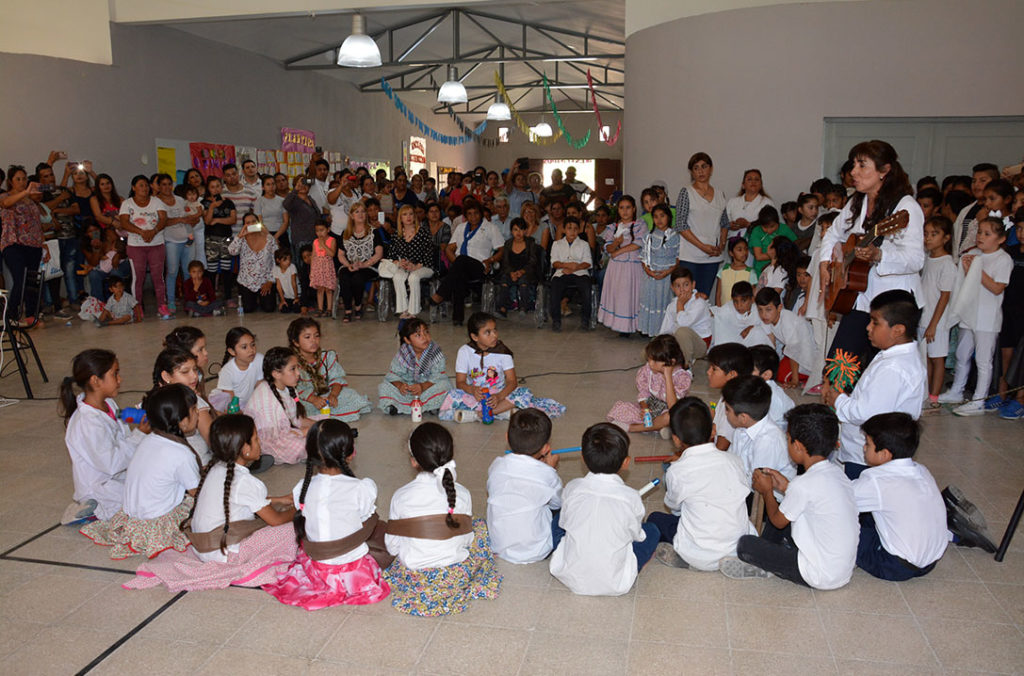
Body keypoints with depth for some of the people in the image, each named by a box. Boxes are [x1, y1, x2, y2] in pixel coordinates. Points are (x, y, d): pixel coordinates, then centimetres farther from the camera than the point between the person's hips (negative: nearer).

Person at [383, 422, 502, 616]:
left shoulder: (400, 496, -12)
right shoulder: (462, 494, -10)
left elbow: (392, 546, -5)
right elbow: (466, 540, -1)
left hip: (413, 582, 3)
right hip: (455, 581, -2)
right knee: (480, 527, 23)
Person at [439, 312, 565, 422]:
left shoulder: (502, 351, -6)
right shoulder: (465, 352, -6)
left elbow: (512, 381, -10)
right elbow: (460, 382, -9)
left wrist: (499, 396, -31)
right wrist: (472, 390, -32)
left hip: (498, 395, 1)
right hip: (475, 396, -1)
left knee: (524, 393, -27)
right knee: (453, 395, -31)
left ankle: (478, 414, -33)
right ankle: (503, 413, -31)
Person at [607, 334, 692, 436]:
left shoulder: (683, 376, -23)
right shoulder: (648, 369, -13)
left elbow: (672, 406, -33)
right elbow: (643, 393, 0)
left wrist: (667, 376, -34)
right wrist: (644, 408, -23)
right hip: (649, 407, 4)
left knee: (671, 416, -41)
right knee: (619, 407, -19)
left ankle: (630, 427, -21)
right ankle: (659, 427, -18)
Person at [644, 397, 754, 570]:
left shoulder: (677, 471, -16)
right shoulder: (734, 461, -6)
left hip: (703, 559, -3)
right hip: (741, 548, 4)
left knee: (654, 519, 19)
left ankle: (683, 558, 17)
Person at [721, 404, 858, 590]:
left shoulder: (803, 485, -25)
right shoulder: (836, 472, -1)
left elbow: (778, 521, -7)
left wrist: (767, 491, 9)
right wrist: (786, 488, 14)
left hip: (823, 577, -9)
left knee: (745, 544, -10)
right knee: (780, 508, 19)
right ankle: (763, 560, 28)